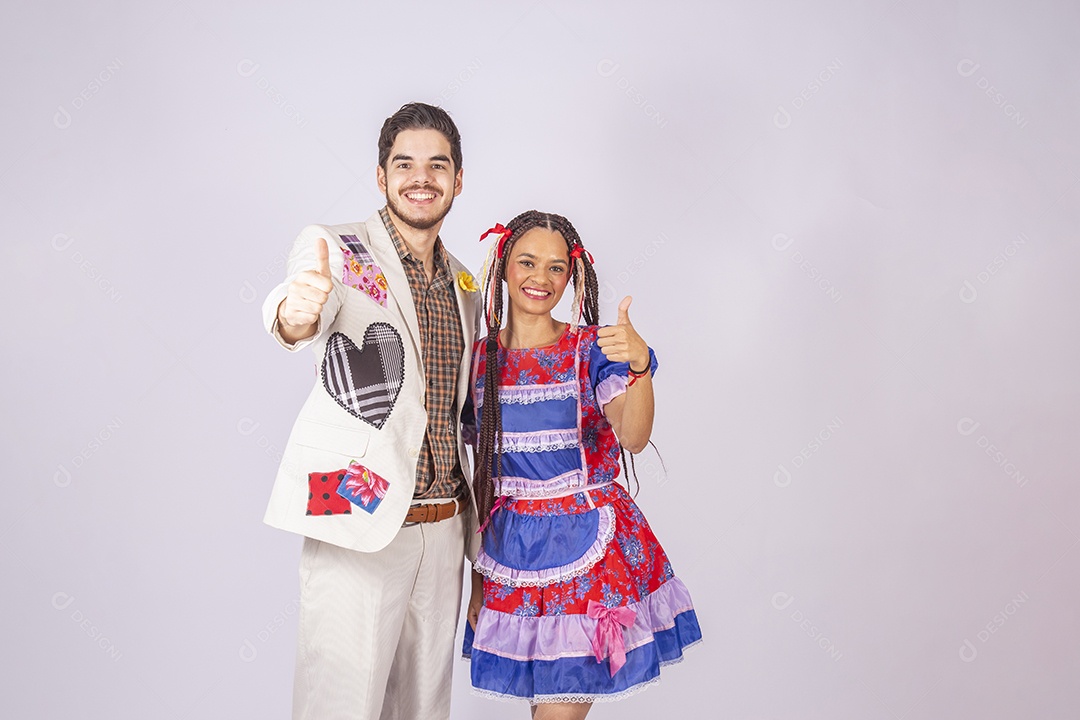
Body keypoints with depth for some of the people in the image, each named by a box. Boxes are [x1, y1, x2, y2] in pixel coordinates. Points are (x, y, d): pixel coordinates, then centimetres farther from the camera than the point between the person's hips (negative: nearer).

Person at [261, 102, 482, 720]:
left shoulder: (465, 284, 15)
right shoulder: (337, 249, -3)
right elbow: (300, 323, -26)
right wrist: (296, 310, -50)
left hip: (442, 526, 6)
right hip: (355, 521, -6)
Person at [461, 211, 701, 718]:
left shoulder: (592, 349, -4)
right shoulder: (479, 358, 4)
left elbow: (633, 437, -20)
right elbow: (479, 473, 9)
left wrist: (638, 364, -39)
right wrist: (478, 577, 9)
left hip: (587, 542, -2)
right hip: (512, 550, 2)